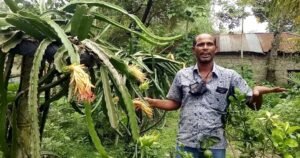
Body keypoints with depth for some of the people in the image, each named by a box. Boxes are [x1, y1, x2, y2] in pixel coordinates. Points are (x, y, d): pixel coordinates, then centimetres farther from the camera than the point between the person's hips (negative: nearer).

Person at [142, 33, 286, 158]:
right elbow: (174, 103, 11)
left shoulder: (230, 76, -1)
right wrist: (151, 102, -4)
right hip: (186, 143, 1)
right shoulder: (182, 75, 3)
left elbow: (253, 105, 1)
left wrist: (258, 92, -21)